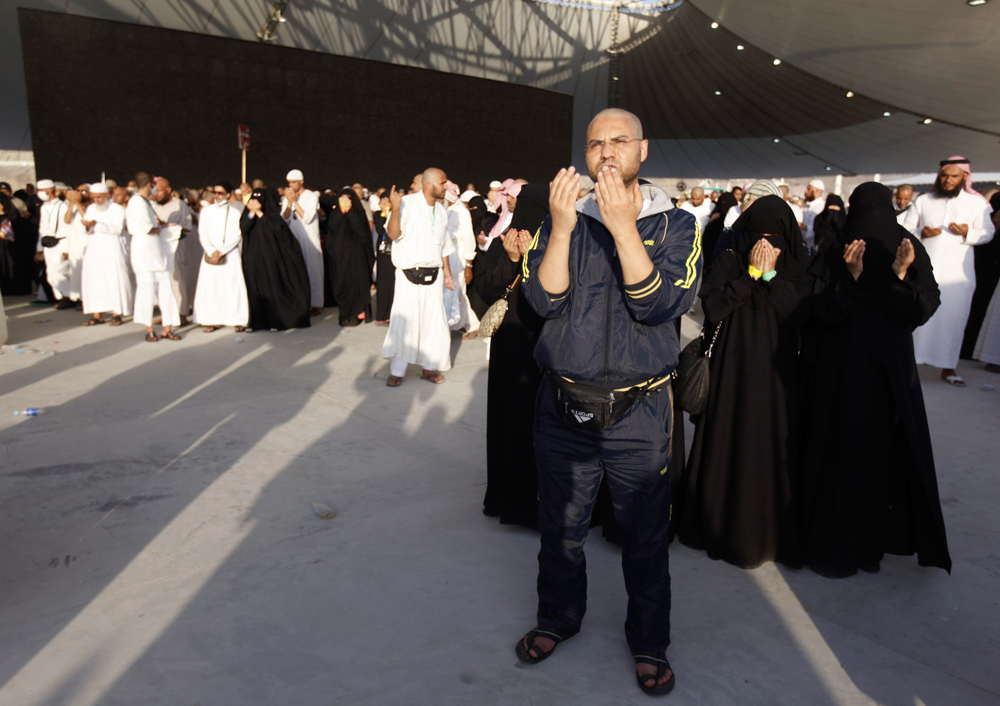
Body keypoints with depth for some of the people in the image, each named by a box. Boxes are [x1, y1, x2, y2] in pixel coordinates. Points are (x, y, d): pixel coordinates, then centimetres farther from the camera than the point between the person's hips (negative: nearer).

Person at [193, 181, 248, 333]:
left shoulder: (235, 213, 2)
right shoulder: (206, 212, 10)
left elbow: (238, 236, -4)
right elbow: (202, 235, 5)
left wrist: (221, 251, -11)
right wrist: (212, 251, -10)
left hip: (231, 255, -2)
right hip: (211, 255, 2)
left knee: (233, 285, -5)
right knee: (210, 286, -3)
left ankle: (238, 320, 0)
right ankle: (214, 321, 1)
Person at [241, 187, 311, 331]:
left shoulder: (271, 214, 2)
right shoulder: (248, 214, 10)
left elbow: (277, 227, -17)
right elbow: (243, 228, -8)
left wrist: (260, 214, -16)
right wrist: (252, 213, -17)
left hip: (270, 257, -3)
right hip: (253, 258, 3)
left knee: (273, 286, -4)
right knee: (256, 288, -1)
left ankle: (274, 320, 0)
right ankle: (257, 321, 1)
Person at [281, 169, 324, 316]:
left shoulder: (312, 197, -3)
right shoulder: (286, 198, 10)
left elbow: (307, 218, -13)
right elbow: (284, 219, 1)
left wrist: (295, 202, -14)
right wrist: (289, 202, -10)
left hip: (310, 240, -4)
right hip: (294, 240, 4)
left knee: (313, 270, -3)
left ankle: (316, 305, 1)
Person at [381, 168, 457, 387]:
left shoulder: (441, 211, 13)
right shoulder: (408, 203, -9)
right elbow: (393, 234, -17)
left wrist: (447, 272, 15)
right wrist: (395, 209, -31)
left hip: (434, 274, 6)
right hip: (409, 273, -6)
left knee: (434, 322, 7)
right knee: (404, 321, -5)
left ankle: (429, 367, 20)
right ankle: (397, 371, 5)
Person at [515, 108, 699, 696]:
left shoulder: (676, 225, -1)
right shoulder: (562, 219, 4)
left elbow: (660, 305, -17)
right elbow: (544, 300, -9)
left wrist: (623, 227, -25)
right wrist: (562, 226, -20)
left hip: (638, 412, -2)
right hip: (563, 407, 2)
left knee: (645, 537, 11)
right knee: (560, 526, 17)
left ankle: (649, 641, 35)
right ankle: (558, 617, 42)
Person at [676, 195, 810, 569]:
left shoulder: (796, 265, 4)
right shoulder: (729, 258, -1)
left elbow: (799, 313, -8)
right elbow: (712, 305, -12)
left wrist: (771, 275, -13)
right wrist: (750, 274, -14)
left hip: (776, 371, 2)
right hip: (731, 367, -1)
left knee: (773, 445, 4)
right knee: (729, 443, 4)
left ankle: (770, 529, 20)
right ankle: (726, 524, 20)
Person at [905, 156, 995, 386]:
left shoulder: (977, 202, 7)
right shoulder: (923, 201, 10)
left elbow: (987, 233, 3)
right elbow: (906, 230, 8)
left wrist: (967, 233, -17)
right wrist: (921, 233, -13)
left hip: (958, 271, 0)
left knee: (954, 319, 1)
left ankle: (948, 368, 8)